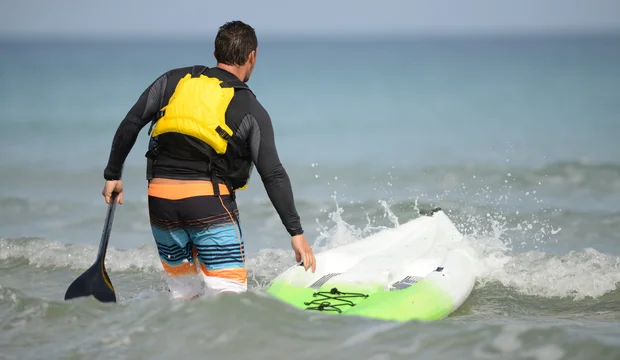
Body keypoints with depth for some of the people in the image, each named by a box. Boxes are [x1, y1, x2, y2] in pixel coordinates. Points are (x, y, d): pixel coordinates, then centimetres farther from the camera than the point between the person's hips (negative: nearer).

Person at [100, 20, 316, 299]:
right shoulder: (251, 110, 3)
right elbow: (273, 175, -3)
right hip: (210, 204, -4)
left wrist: (113, 175, 20)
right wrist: (296, 233, -2)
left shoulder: (174, 80, 12)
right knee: (229, 293, -6)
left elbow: (130, 125, 10)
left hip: (160, 200, 4)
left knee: (184, 295, 18)